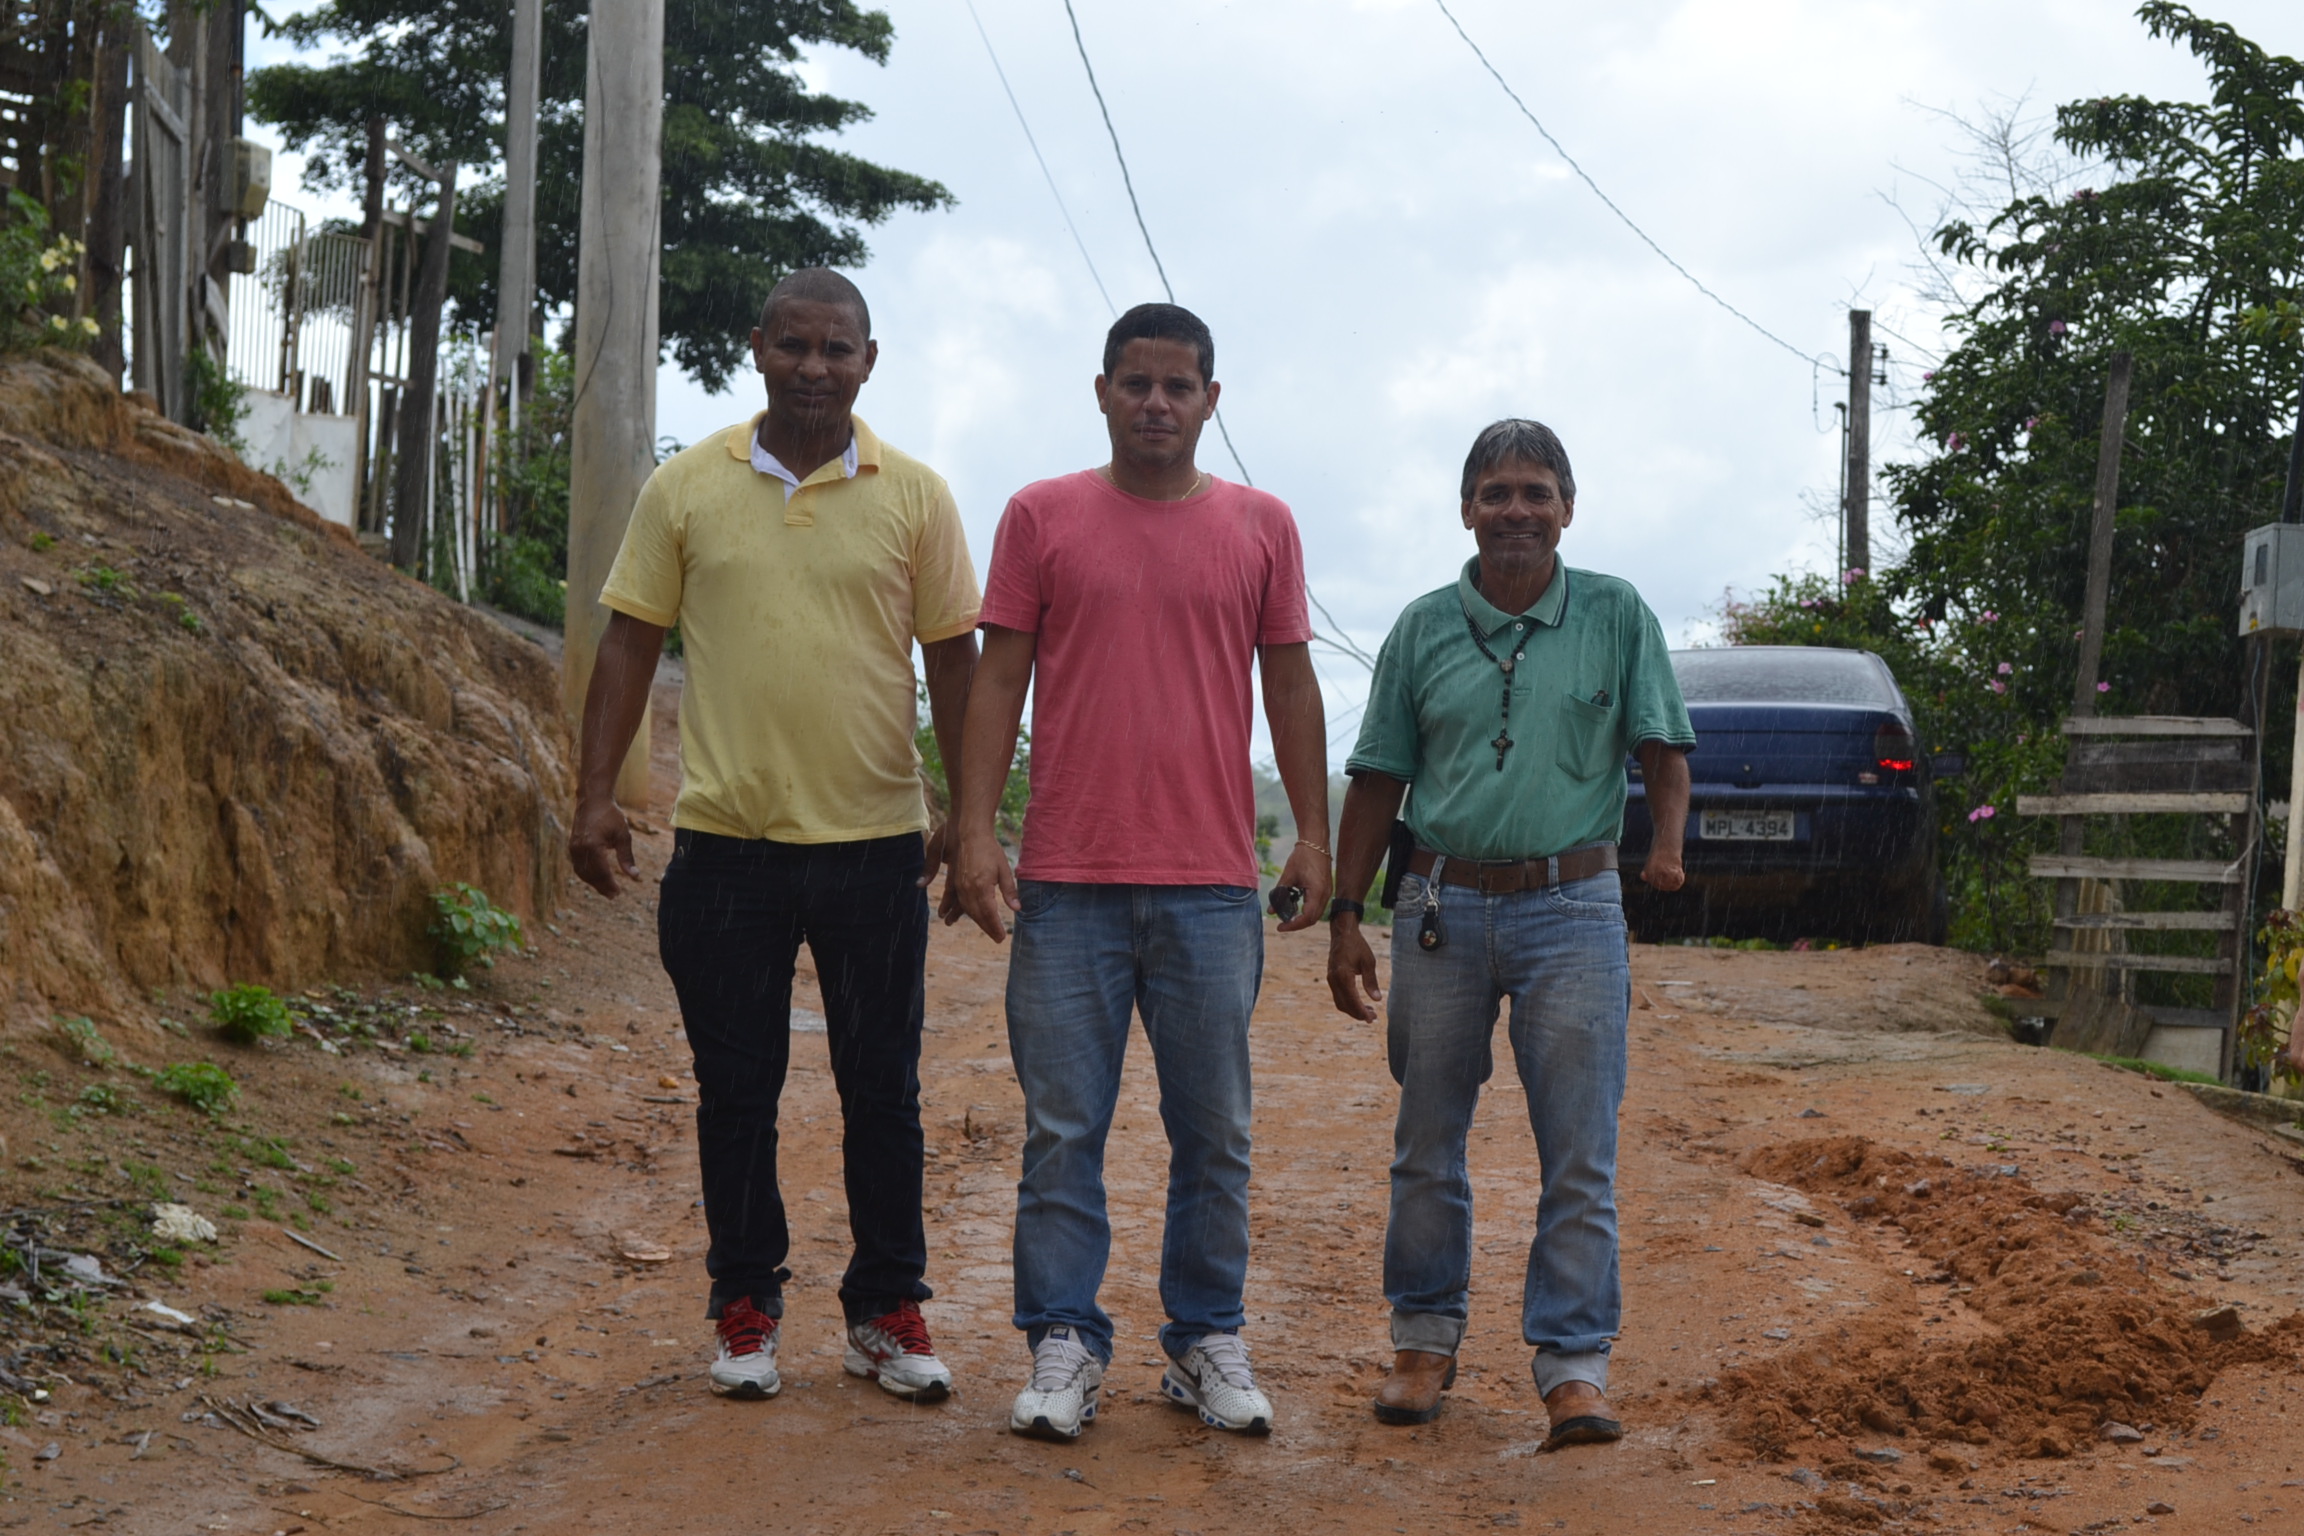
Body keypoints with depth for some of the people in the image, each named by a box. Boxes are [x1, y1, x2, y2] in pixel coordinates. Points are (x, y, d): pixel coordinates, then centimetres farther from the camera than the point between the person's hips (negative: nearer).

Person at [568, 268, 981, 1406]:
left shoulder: (914, 496, 2)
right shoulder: (685, 488, 3)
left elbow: (953, 660, 5)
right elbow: (631, 643, 6)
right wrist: (595, 795, 0)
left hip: (873, 842, 0)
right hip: (725, 841, 0)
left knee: (882, 1089, 6)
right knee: (735, 1089, 7)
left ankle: (887, 1310, 19)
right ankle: (746, 1307, 20)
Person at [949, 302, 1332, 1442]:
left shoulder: (1261, 526, 9)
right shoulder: (1041, 517, 5)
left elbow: (1290, 684, 12)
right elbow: (998, 678, 4)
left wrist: (1313, 834, 5)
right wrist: (974, 830, -4)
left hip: (1212, 885, 1)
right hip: (1067, 880, -1)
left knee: (1213, 1133, 7)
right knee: (1062, 1131, 2)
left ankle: (1207, 1339, 18)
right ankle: (1064, 1345, 11)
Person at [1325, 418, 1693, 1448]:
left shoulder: (1617, 617, 4)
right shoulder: (1425, 628, 7)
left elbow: (1663, 747, 5)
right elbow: (1378, 781, 9)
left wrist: (1667, 842, -14)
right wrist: (1344, 917, 6)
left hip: (1572, 908, -2)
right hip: (1443, 906, 2)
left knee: (1580, 1156, -2)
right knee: (1427, 1143, 10)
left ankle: (1574, 1364, 4)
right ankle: (1425, 1338, 24)